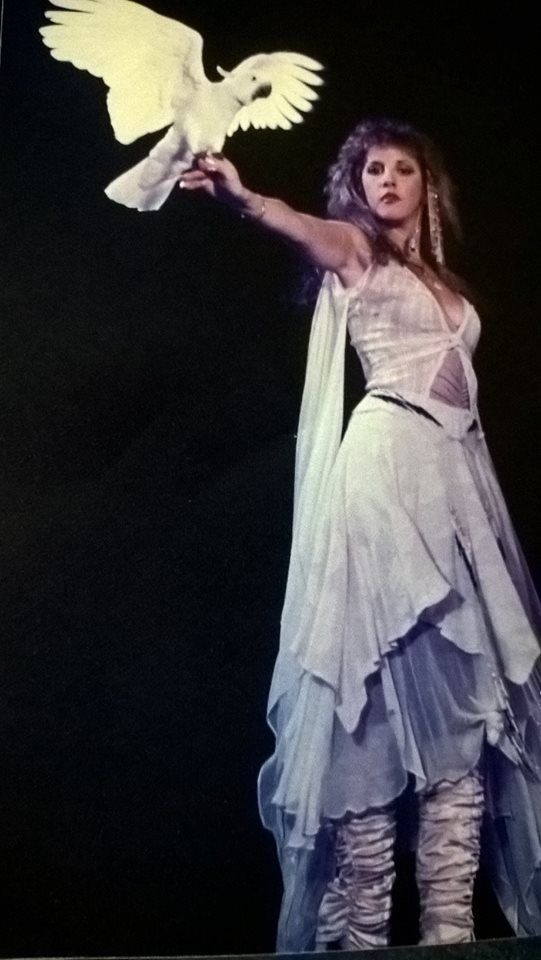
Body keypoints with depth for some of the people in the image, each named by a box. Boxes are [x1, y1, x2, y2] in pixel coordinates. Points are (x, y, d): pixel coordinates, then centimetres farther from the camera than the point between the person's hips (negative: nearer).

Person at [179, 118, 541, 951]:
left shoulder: (441, 276, 24)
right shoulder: (354, 248, 7)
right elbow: (301, 227, -16)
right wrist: (240, 197, -38)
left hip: (456, 469, 7)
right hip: (390, 463, -6)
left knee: (463, 689, 1)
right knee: (386, 684, -12)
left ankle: (451, 919, 4)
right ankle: (363, 924, -9)